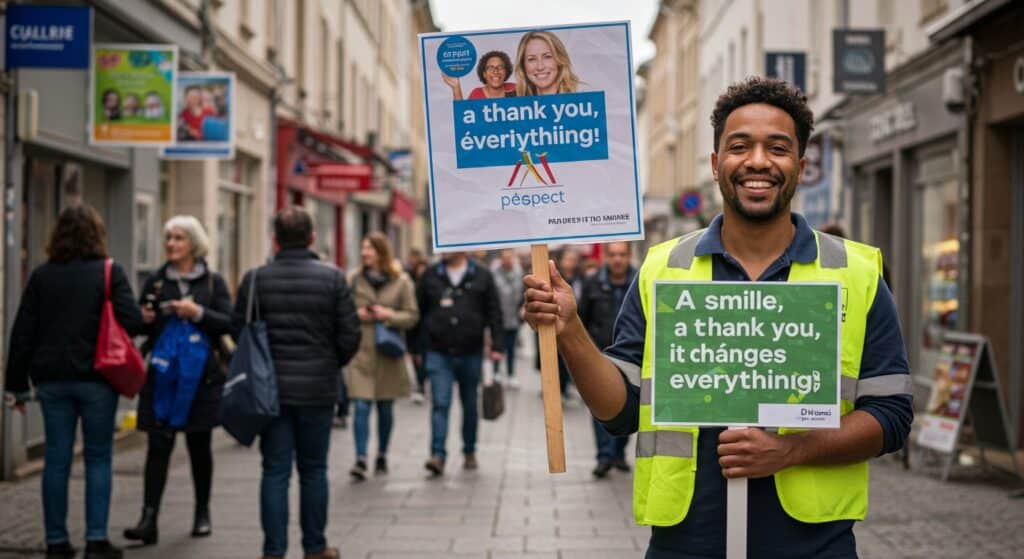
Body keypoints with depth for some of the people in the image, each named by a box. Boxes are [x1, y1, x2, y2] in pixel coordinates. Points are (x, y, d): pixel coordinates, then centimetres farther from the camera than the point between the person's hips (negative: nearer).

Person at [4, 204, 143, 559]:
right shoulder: (110, 272, -5)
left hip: (52, 379, 3)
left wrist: (16, 384, 10)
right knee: (98, 457, 6)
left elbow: (22, 333, 5)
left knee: (56, 459, 8)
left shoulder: (41, 276, 5)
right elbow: (132, 321, -13)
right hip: (96, 379, -3)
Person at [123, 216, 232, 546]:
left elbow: (229, 323, -5)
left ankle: (202, 514, 25)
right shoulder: (155, 282, 9)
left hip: (201, 375, -1)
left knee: (199, 445, 10)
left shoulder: (213, 282, 4)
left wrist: (198, 313, -19)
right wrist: (144, 319, -8)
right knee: (158, 446, -7)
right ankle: (149, 519, -11)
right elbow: (140, 325, 14)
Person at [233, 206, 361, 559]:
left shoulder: (256, 279, -3)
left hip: (270, 388, 0)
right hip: (318, 388, 0)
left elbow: (238, 331, -1)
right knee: (313, 470, 10)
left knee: (275, 471, 5)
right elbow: (350, 335, -5)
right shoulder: (333, 279, -5)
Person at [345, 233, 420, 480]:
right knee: (361, 406, -10)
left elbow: (412, 316, 0)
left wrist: (388, 315, -15)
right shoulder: (356, 279, 4)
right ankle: (360, 459, -12)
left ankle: (382, 455, 27)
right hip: (361, 351, 0)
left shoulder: (402, 282, 0)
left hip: (388, 352, 0)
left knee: (385, 407, 11)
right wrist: (356, 314, -8)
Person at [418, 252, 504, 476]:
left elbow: (494, 312, 1)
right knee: (440, 404, -10)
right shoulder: (430, 276, 4)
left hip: (471, 354, 0)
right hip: (439, 354, 0)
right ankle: (438, 455, -14)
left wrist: (497, 345, -6)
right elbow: (418, 311, 9)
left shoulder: (482, 276, 1)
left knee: (470, 405, 12)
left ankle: (469, 452, 27)